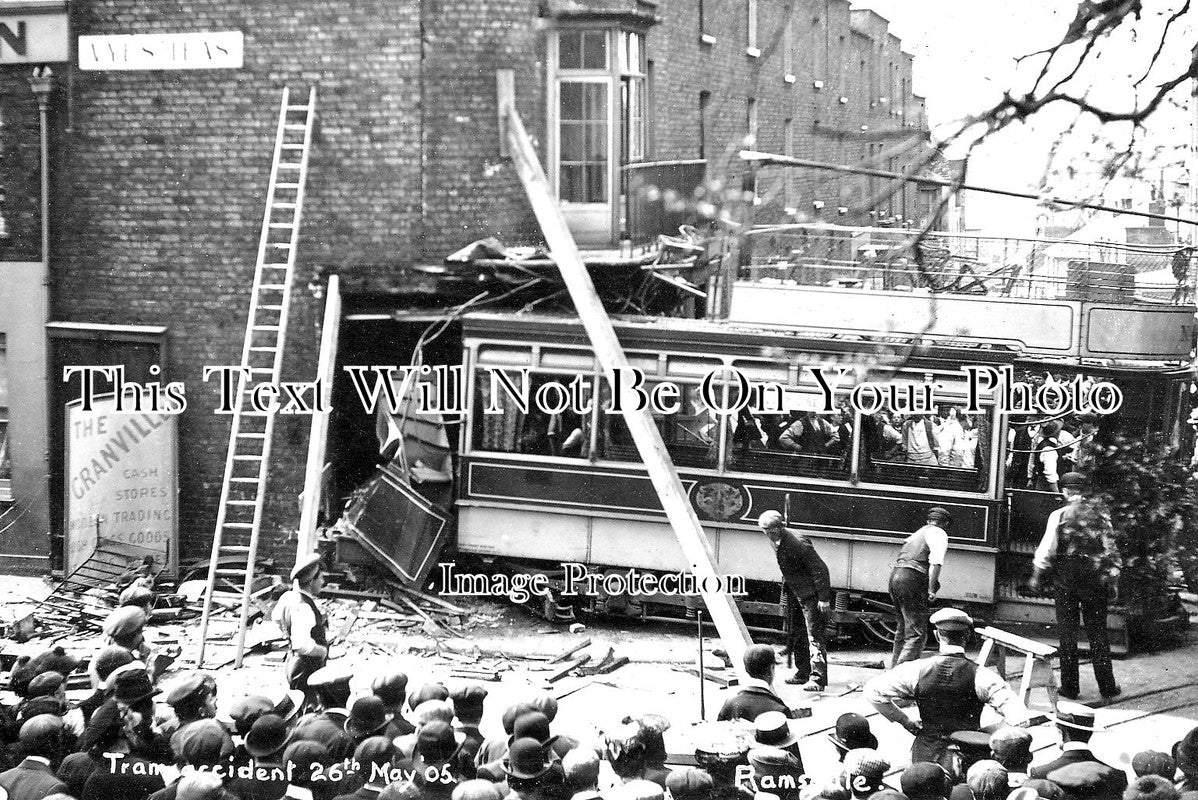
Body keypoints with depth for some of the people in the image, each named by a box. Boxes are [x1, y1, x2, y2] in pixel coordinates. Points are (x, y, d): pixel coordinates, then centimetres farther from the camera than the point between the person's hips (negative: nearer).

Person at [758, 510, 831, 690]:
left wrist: (823, 598, -23)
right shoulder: (776, 542, 3)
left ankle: (817, 679, -12)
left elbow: (819, 568, -23)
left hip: (811, 594, -10)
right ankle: (802, 673, 30)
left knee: (814, 636, -12)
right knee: (797, 635, 17)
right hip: (796, 594, 10)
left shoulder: (797, 542, -25)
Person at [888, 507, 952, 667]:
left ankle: (894, 668, 29)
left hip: (895, 575, 9)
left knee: (903, 628, 23)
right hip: (912, 580, -9)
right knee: (916, 634, -9)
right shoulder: (939, 534, 1)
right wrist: (931, 589, -18)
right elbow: (936, 562, -15)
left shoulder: (919, 532, 28)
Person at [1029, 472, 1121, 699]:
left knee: (1067, 632, 5)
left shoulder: (1059, 515, -7)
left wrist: (1037, 575, 6)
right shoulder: (1099, 513, 1)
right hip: (1095, 578, 2)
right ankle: (1107, 686, 11)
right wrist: (1113, 575, 9)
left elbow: (1047, 549, -5)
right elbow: (1110, 546, 2)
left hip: (1066, 578, -2)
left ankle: (1070, 687, 6)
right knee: (1098, 632, 9)